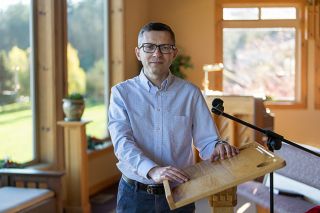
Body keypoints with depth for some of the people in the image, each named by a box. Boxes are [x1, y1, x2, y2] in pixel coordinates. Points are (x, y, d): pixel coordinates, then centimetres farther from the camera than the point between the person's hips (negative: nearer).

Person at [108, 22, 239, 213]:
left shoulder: (190, 93, 1)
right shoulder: (122, 93, -3)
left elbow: (206, 141, -1)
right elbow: (123, 143, -16)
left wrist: (218, 147, -25)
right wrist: (152, 171, -33)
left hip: (180, 195, 1)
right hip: (135, 195, -1)